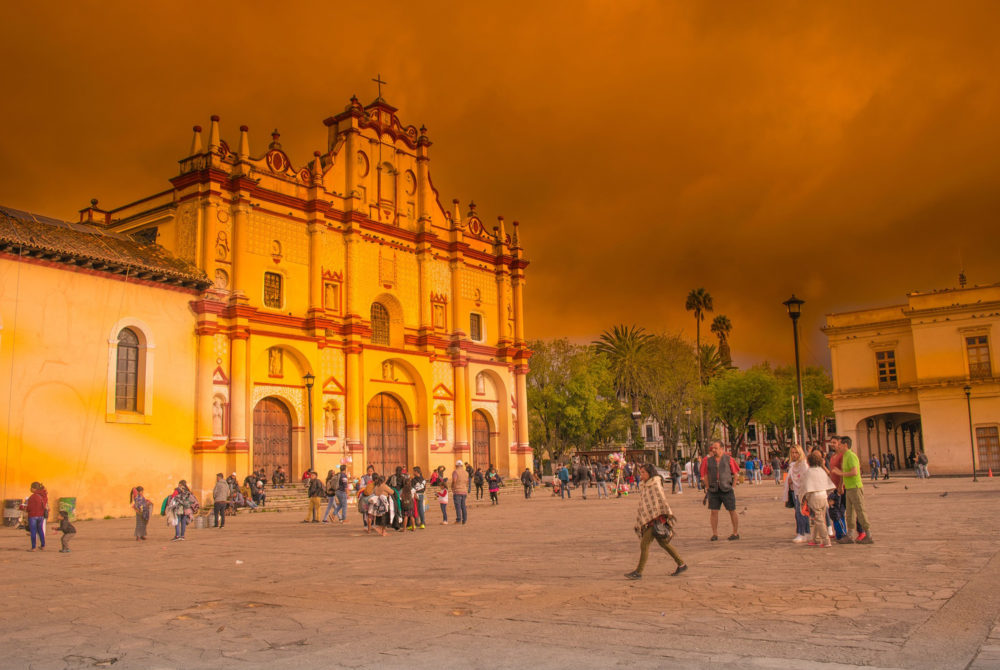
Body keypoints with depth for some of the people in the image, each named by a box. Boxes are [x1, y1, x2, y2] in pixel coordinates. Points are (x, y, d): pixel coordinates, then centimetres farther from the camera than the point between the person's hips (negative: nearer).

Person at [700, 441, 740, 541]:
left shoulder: (728, 459, -2)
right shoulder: (708, 461, 4)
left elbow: (735, 474, 3)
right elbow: (705, 476, 11)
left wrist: (731, 487, 1)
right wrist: (708, 488, 7)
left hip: (726, 490, -2)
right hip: (713, 491, 2)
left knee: (732, 511, 4)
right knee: (714, 512, 0)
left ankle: (736, 533, 14)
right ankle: (715, 534, 7)